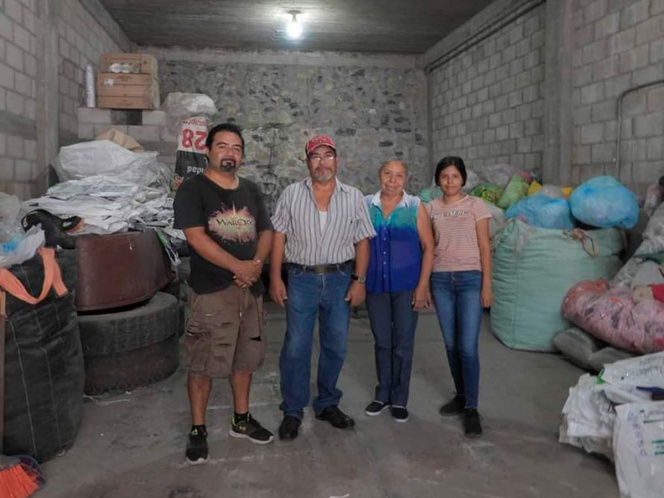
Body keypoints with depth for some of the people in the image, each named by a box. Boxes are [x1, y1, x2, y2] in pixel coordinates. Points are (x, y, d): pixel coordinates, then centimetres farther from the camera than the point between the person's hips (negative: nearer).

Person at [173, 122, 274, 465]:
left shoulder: (251, 191, 12)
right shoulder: (192, 189, -6)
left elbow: (266, 231, 11)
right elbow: (196, 237, -15)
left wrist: (257, 264, -8)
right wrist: (238, 266, -16)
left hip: (250, 289, 6)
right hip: (211, 291, -6)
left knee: (244, 358, 15)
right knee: (202, 363, 0)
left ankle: (241, 420, 31)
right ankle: (198, 430, 16)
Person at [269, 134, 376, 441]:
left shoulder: (353, 197, 5)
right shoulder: (292, 194, 2)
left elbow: (362, 242, 4)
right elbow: (278, 238, 1)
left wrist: (359, 280, -4)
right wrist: (275, 278, -5)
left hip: (340, 280, 2)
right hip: (301, 279, -1)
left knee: (335, 347, 10)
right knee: (296, 348, 2)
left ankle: (327, 404, 28)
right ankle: (292, 411, 16)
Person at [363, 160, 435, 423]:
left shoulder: (415, 207, -3)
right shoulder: (365, 206, 1)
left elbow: (428, 247, -3)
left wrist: (422, 286, -9)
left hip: (406, 286, -1)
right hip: (375, 285, 2)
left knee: (403, 343, 6)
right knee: (381, 342, 12)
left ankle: (399, 399, 21)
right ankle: (383, 394, 28)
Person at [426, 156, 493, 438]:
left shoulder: (476, 205, -1)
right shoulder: (431, 209, 7)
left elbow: (484, 247, -2)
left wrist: (486, 285, -6)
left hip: (470, 279, -3)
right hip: (441, 280, 3)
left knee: (468, 346, -7)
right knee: (450, 344, 10)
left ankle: (471, 408, 5)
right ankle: (461, 396, 27)